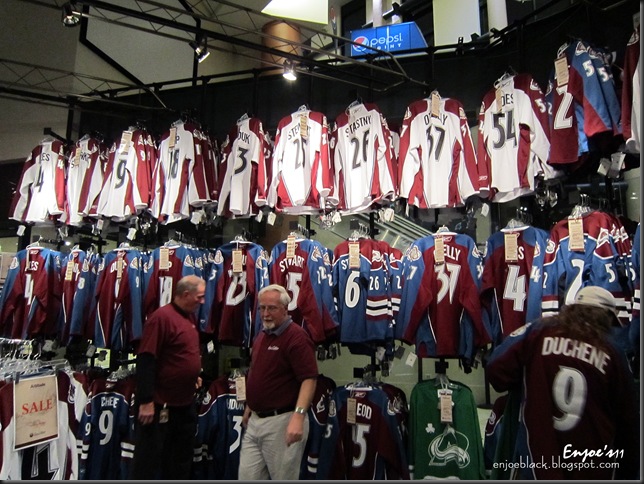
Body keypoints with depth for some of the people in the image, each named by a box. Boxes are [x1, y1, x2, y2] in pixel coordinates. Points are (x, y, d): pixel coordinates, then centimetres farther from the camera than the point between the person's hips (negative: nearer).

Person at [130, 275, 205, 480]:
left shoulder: (191, 318, 7)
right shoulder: (162, 317, -19)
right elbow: (146, 360, -22)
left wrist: (194, 376, 11)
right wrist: (146, 401, -22)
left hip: (186, 403, 9)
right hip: (160, 405, -8)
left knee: (182, 459, 20)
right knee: (148, 461, 7)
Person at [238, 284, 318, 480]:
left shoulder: (296, 337, -17)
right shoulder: (261, 336, 11)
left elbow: (309, 379, -24)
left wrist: (298, 416, -33)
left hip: (282, 421, -8)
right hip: (254, 420, 8)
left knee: (283, 478, 9)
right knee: (247, 477, 15)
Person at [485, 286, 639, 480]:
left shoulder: (538, 332, -7)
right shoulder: (612, 354, -2)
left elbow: (496, 372, -11)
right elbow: (628, 422, 5)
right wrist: (629, 471, 20)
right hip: (595, 469, 2)